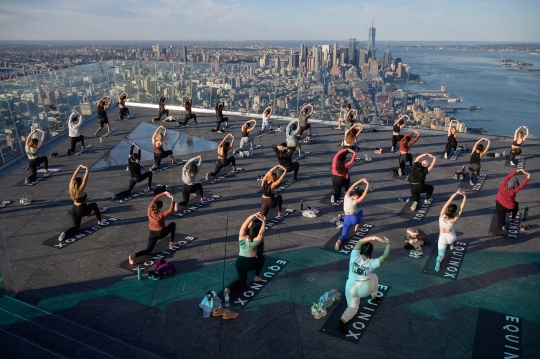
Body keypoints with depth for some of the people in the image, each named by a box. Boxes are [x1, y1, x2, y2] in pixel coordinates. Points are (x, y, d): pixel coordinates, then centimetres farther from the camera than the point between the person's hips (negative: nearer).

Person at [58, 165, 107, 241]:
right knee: (94, 205, 23)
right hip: (82, 210, -6)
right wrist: (87, 170, -14)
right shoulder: (80, 190, -23)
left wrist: (80, 167, 0)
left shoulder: (71, 187, -6)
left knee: (75, 227, 9)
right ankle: (100, 221, 31)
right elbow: (85, 179, -24)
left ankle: (65, 234, -18)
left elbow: (74, 176, -1)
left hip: (74, 210, 6)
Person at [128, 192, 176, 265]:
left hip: (152, 233, 5)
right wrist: (172, 200, -16)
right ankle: (171, 242, 24)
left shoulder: (149, 210, -14)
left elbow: (155, 199, -6)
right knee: (173, 224, 21)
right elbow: (171, 210, -22)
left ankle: (134, 256, -22)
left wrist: (164, 193, -7)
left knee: (148, 251, 7)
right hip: (161, 233, -4)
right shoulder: (160, 215, -26)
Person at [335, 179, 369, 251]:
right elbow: (364, 195, -23)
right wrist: (367, 185, -17)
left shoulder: (346, 196, -7)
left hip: (346, 219, 4)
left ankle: (339, 241, -28)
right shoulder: (354, 202, -20)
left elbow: (352, 186, 2)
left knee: (344, 234, 7)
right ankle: (356, 227, 26)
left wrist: (361, 180, 3)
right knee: (361, 211, 29)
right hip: (354, 218, -3)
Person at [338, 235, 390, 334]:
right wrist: (388, 243, -7)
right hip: (364, 289, -1)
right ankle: (374, 298, 43)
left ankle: (343, 320, -13)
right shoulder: (371, 263, -16)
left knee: (352, 307, 17)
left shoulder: (355, 257, -14)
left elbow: (359, 242, -10)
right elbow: (385, 256, -13)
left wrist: (373, 238, -14)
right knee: (374, 276, 27)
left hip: (350, 287, 1)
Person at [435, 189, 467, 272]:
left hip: (442, 238, 0)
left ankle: (438, 260, -25)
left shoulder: (442, 215, -23)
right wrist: (465, 196, -20)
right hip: (451, 237, 1)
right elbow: (461, 208, -21)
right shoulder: (454, 219, -24)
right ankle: (451, 245, 53)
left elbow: (447, 203, -25)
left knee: (441, 255, 7)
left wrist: (456, 193, -28)